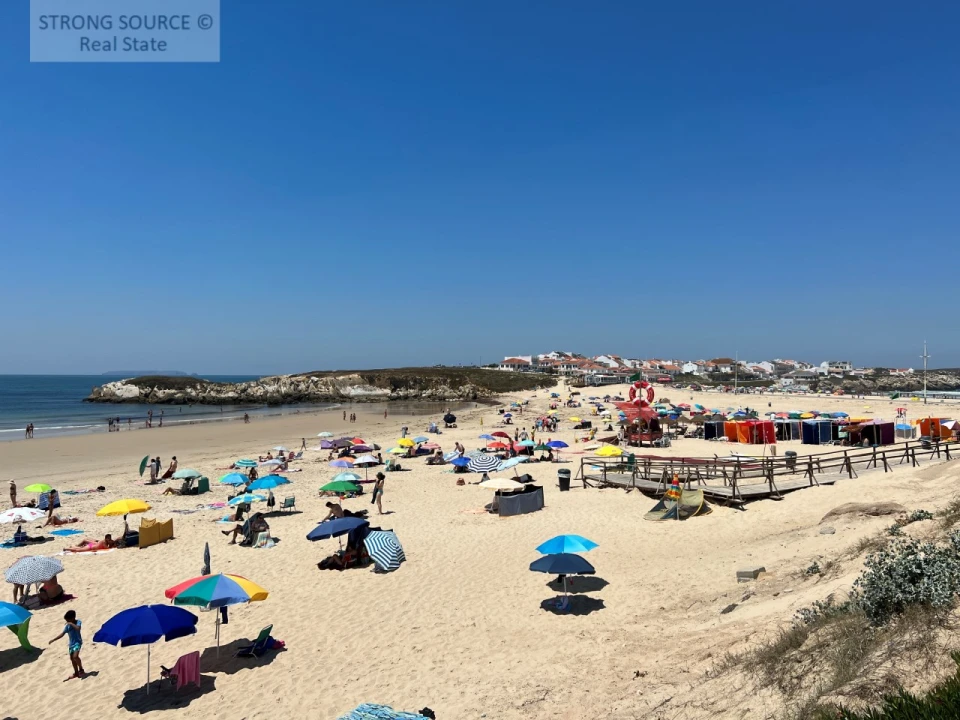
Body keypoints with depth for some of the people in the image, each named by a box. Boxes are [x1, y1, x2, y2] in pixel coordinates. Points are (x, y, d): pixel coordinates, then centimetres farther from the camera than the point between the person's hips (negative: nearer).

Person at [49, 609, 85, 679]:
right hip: (71, 643, 7)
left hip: (77, 642, -7)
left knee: (75, 656, -23)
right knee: (72, 658, 9)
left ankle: (81, 669, -4)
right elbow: (62, 634, 6)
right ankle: (76, 673, 22)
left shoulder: (78, 622, -11)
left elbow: (78, 628, -32)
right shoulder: (67, 626, 3)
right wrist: (53, 640, 2)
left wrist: (71, 623, -24)